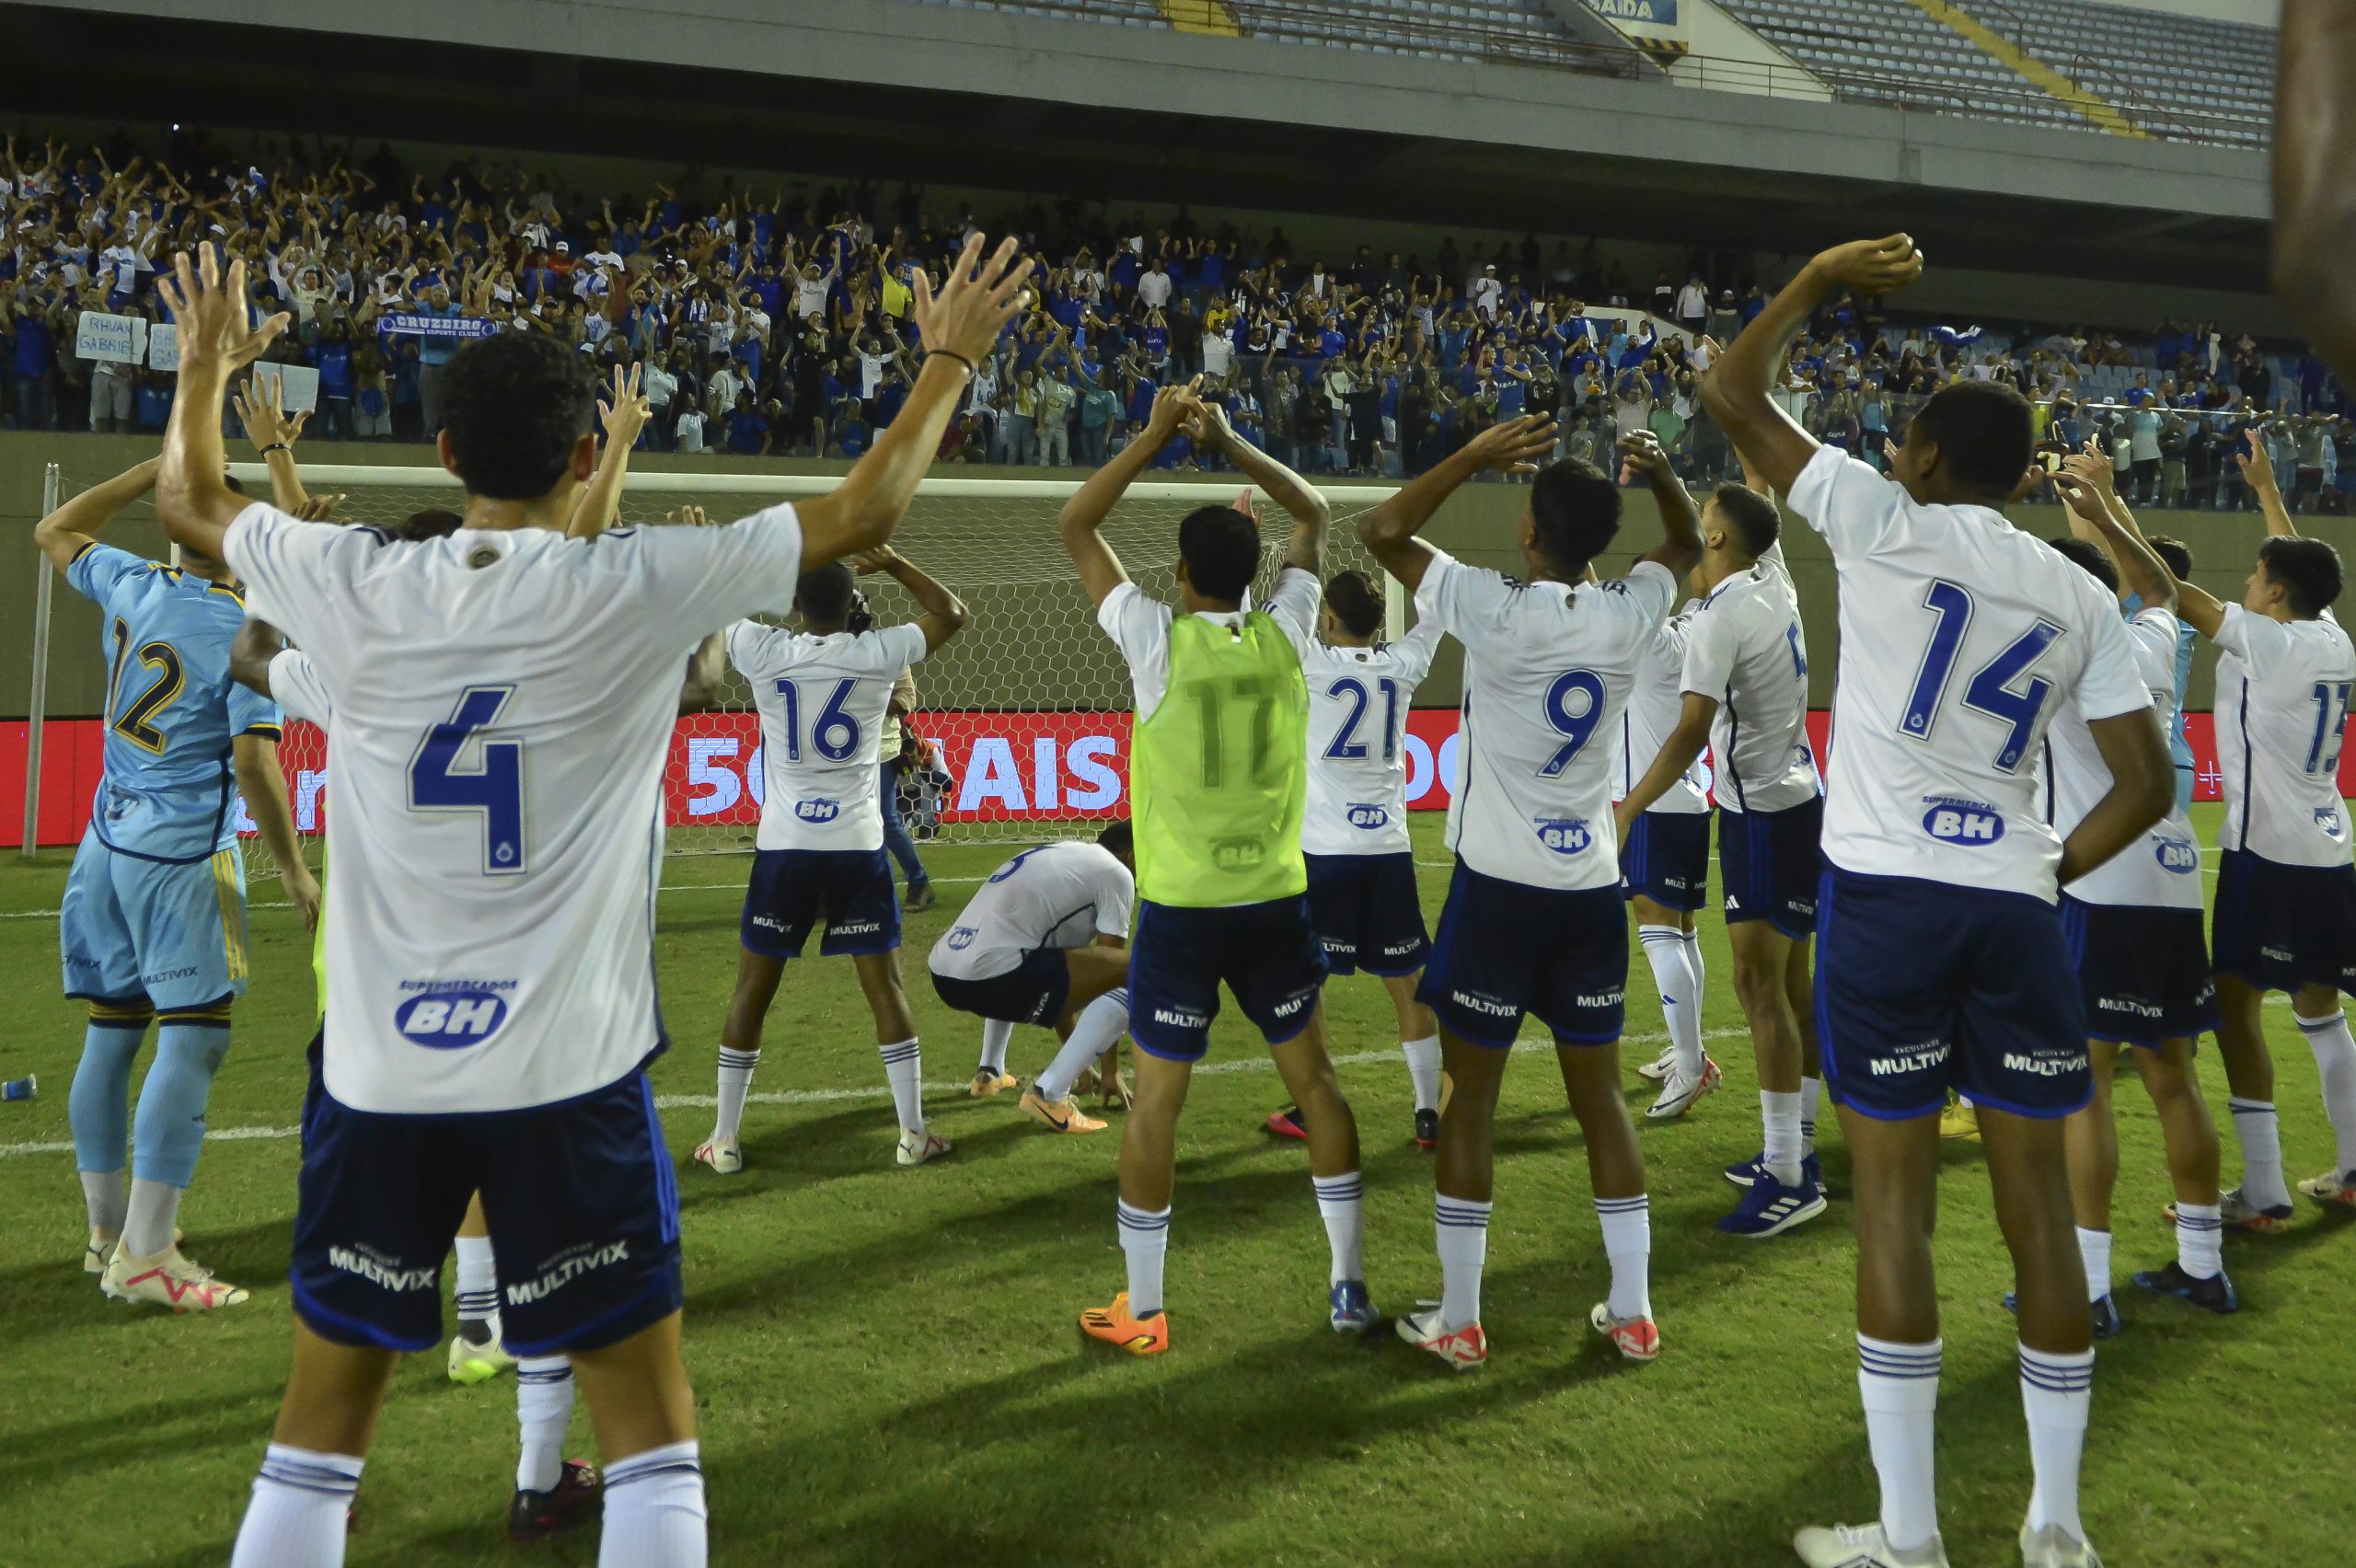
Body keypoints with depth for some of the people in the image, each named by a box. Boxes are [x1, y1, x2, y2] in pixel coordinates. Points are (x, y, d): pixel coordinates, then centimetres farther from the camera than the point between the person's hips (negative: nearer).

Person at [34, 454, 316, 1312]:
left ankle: (107, 1234, 24)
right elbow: (252, 760, -17)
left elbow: (54, 531, 26)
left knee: (110, 1033, 13)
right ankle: (146, 1256, -6)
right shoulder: (249, 633, -13)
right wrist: (295, 870, -9)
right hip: (182, 854, -8)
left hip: (107, 845, 8)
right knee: (194, 1039, -5)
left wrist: (155, 468, 25)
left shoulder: (132, 585, 6)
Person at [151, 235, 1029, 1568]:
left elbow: (191, 505, 19)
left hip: (378, 1073, 3)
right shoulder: (637, 588, -9)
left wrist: (208, 368, 37)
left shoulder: (351, 587, -2)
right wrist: (951, 359, 15)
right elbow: (865, 513, 1)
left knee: (319, 1433, 17)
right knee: (651, 1426, 10)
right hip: (568, 1073, -3)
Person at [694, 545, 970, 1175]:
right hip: (857, 846, 0)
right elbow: (953, 613, 10)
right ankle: (913, 1133, 11)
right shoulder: (878, 654, -5)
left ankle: (724, 1140, 13)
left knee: (752, 989, 9)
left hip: (783, 846, 0)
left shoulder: (764, 653, -5)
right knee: (884, 985, 7)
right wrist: (894, 564, 11)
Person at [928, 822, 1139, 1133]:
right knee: (1133, 975, -6)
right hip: (988, 976, -10)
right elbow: (1108, 966, 5)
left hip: (944, 975, 10)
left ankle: (989, 1072, 36)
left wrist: (1077, 1059, 41)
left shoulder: (1059, 856, 29)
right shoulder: (1115, 872, 5)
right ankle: (1048, 1094, -9)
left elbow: (1058, 965, 35)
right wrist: (1112, 1067, 15)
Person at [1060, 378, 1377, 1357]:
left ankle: (1142, 1311, 12)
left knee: (1156, 1101, 5)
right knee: (1314, 1080, 15)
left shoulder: (1159, 639, -8)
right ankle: (1349, 1285, 20)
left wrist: (1155, 435, 3)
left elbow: (1074, 527, 2)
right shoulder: (1284, 633, -1)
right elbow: (1313, 514, 15)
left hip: (1181, 909, -3)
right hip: (1276, 902, 3)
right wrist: (1224, 441, 12)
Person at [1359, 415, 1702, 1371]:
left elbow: (1381, 532, -5)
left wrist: (1478, 455, -5)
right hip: (1591, 886, 4)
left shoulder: (1496, 610, -14)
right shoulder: (1629, 617, -1)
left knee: (1471, 1092, 5)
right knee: (1599, 1092, 12)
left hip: (1500, 884, -4)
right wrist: (1659, 474, 9)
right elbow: (1686, 546, 22)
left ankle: (1457, 1322, 10)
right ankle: (1632, 1312, 19)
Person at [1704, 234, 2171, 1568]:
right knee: (2037, 1198, 10)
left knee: (1895, 1194, 1)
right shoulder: (2081, 598, 10)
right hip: (2016, 905, 4)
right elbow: (2147, 786, 8)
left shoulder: (1884, 525, -1)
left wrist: (1824, 279, 18)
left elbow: (1733, 393, 6)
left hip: (1888, 892, -4)